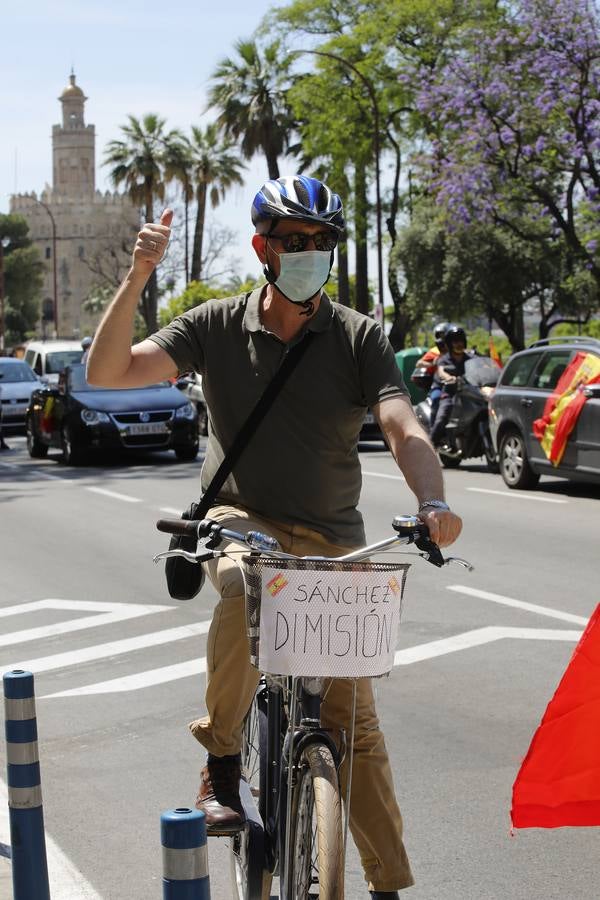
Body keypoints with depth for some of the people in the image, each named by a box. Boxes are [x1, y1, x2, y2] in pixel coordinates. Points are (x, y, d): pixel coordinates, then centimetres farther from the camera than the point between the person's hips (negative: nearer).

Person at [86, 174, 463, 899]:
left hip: (333, 538, 1)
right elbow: (108, 371, -10)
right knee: (246, 586, -38)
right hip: (240, 516, -1)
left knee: (353, 719, 1)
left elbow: (403, 428, -15)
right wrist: (136, 279, -23)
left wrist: (433, 502, -35)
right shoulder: (217, 325, -2)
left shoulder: (358, 336, -2)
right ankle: (221, 763, -21)